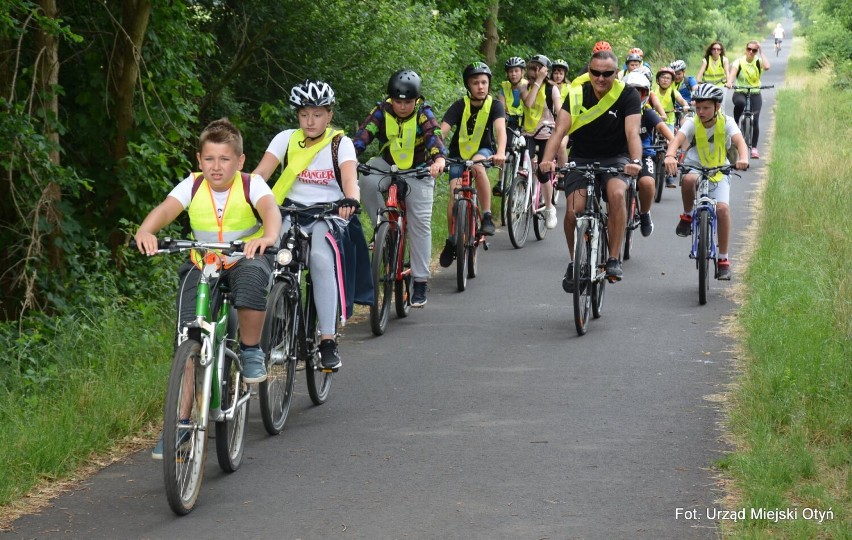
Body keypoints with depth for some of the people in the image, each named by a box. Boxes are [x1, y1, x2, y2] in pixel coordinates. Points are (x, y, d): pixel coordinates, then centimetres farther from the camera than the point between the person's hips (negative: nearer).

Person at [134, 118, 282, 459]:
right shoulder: (192, 187, -7)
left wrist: (269, 236, -56)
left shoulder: (251, 185, -12)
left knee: (252, 276, -40)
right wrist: (146, 231, -48)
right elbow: (165, 210, -24)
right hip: (202, 266, 2)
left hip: (245, 260, -2)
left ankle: (251, 351, -16)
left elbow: (270, 209, -32)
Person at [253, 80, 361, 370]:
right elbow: (260, 173, -10)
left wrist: (351, 200, -43)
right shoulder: (286, 139, 3)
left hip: (329, 215, -2)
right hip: (292, 212, 2)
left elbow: (350, 178, -20)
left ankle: (328, 340, -29)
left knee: (321, 258, -33)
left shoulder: (340, 143, -2)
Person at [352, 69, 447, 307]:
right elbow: (363, 134, -28)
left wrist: (439, 158, -58)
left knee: (420, 223, -7)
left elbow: (434, 135, -36)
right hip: (389, 164, 1)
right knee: (367, 180, -32)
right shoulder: (382, 111, -15)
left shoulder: (423, 113, -19)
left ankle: (421, 282, 1)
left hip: (419, 170, -1)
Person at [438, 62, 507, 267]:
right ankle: (451, 240, 0)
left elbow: (500, 129, -30)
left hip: (483, 151, -1)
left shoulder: (494, 105, -13)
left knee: (478, 165, -37)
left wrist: (501, 153, -49)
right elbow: (442, 131, -23)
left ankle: (487, 216, -28)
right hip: (459, 154, 1)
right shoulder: (460, 106, -13)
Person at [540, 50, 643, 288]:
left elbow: (632, 132, -24)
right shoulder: (577, 94, -9)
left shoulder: (627, 95, -12)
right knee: (573, 211, -18)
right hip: (581, 159, 1)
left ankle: (614, 260, -23)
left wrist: (635, 161, -44)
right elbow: (560, 130, -19)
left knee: (617, 193, -33)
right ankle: (574, 263, 8)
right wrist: (547, 160, -36)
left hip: (614, 159, -1)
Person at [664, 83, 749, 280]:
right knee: (688, 179, -38)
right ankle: (687, 216, -10)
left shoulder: (726, 122, -13)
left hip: (719, 172, 1)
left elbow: (739, 141, -30)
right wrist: (670, 156, -55)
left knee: (723, 208, -21)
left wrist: (743, 159, -53)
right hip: (695, 167, 0)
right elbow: (677, 139, -32)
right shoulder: (692, 124, -14)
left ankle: (723, 259, -8)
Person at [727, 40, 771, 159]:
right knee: (740, 102, -39)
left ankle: (754, 148, -2)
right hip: (740, 92, -1)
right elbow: (732, 72, -21)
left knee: (755, 120, -12)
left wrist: (761, 52, -15)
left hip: (755, 94, 1)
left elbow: (766, 67, -23)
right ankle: (735, 123, -14)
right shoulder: (739, 61, -3)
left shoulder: (758, 61, 0)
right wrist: (729, 82, -42)